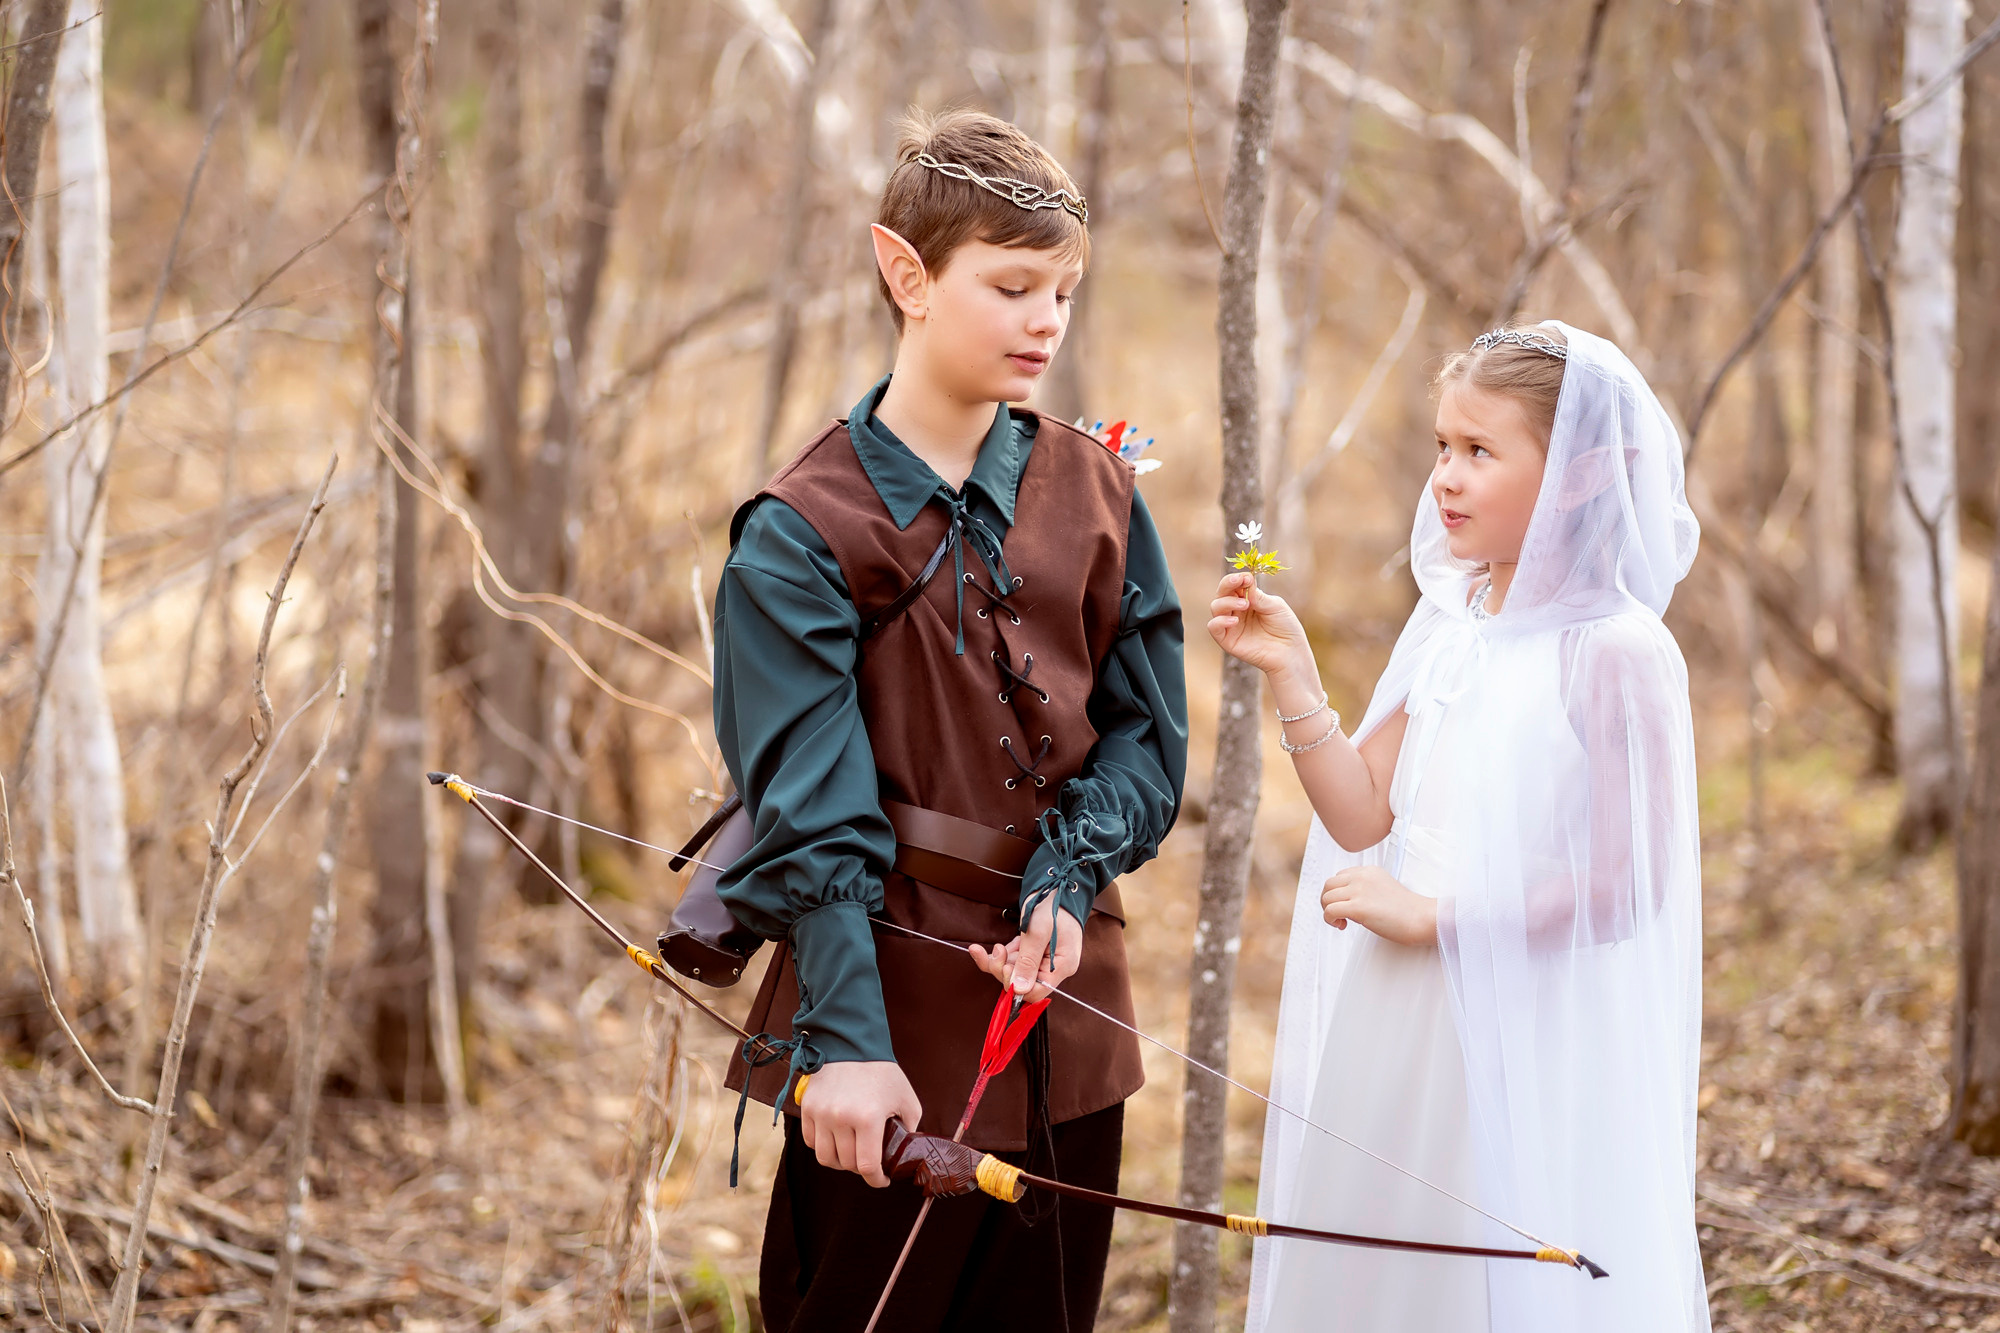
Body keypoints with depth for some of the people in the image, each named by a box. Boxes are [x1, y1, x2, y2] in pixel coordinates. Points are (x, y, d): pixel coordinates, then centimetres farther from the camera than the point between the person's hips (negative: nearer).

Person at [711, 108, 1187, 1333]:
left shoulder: (1094, 493, 6)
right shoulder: (805, 530, -8)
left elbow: (1147, 735, 7)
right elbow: (810, 809, -15)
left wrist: (1066, 887, -12)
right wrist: (845, 1040, -23)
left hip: (1066, 1005, 5)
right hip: (898, 1016, -4)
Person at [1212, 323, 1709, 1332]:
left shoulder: (1616, 652, -13)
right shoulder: (1447, 630, 8)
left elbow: (1626, 883, -17)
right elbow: (1361, 817, 8)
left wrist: (1432, 915, -15)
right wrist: (1291, 677, -2)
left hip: (1530, 1049, -7)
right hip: (1399, 1030, 7)